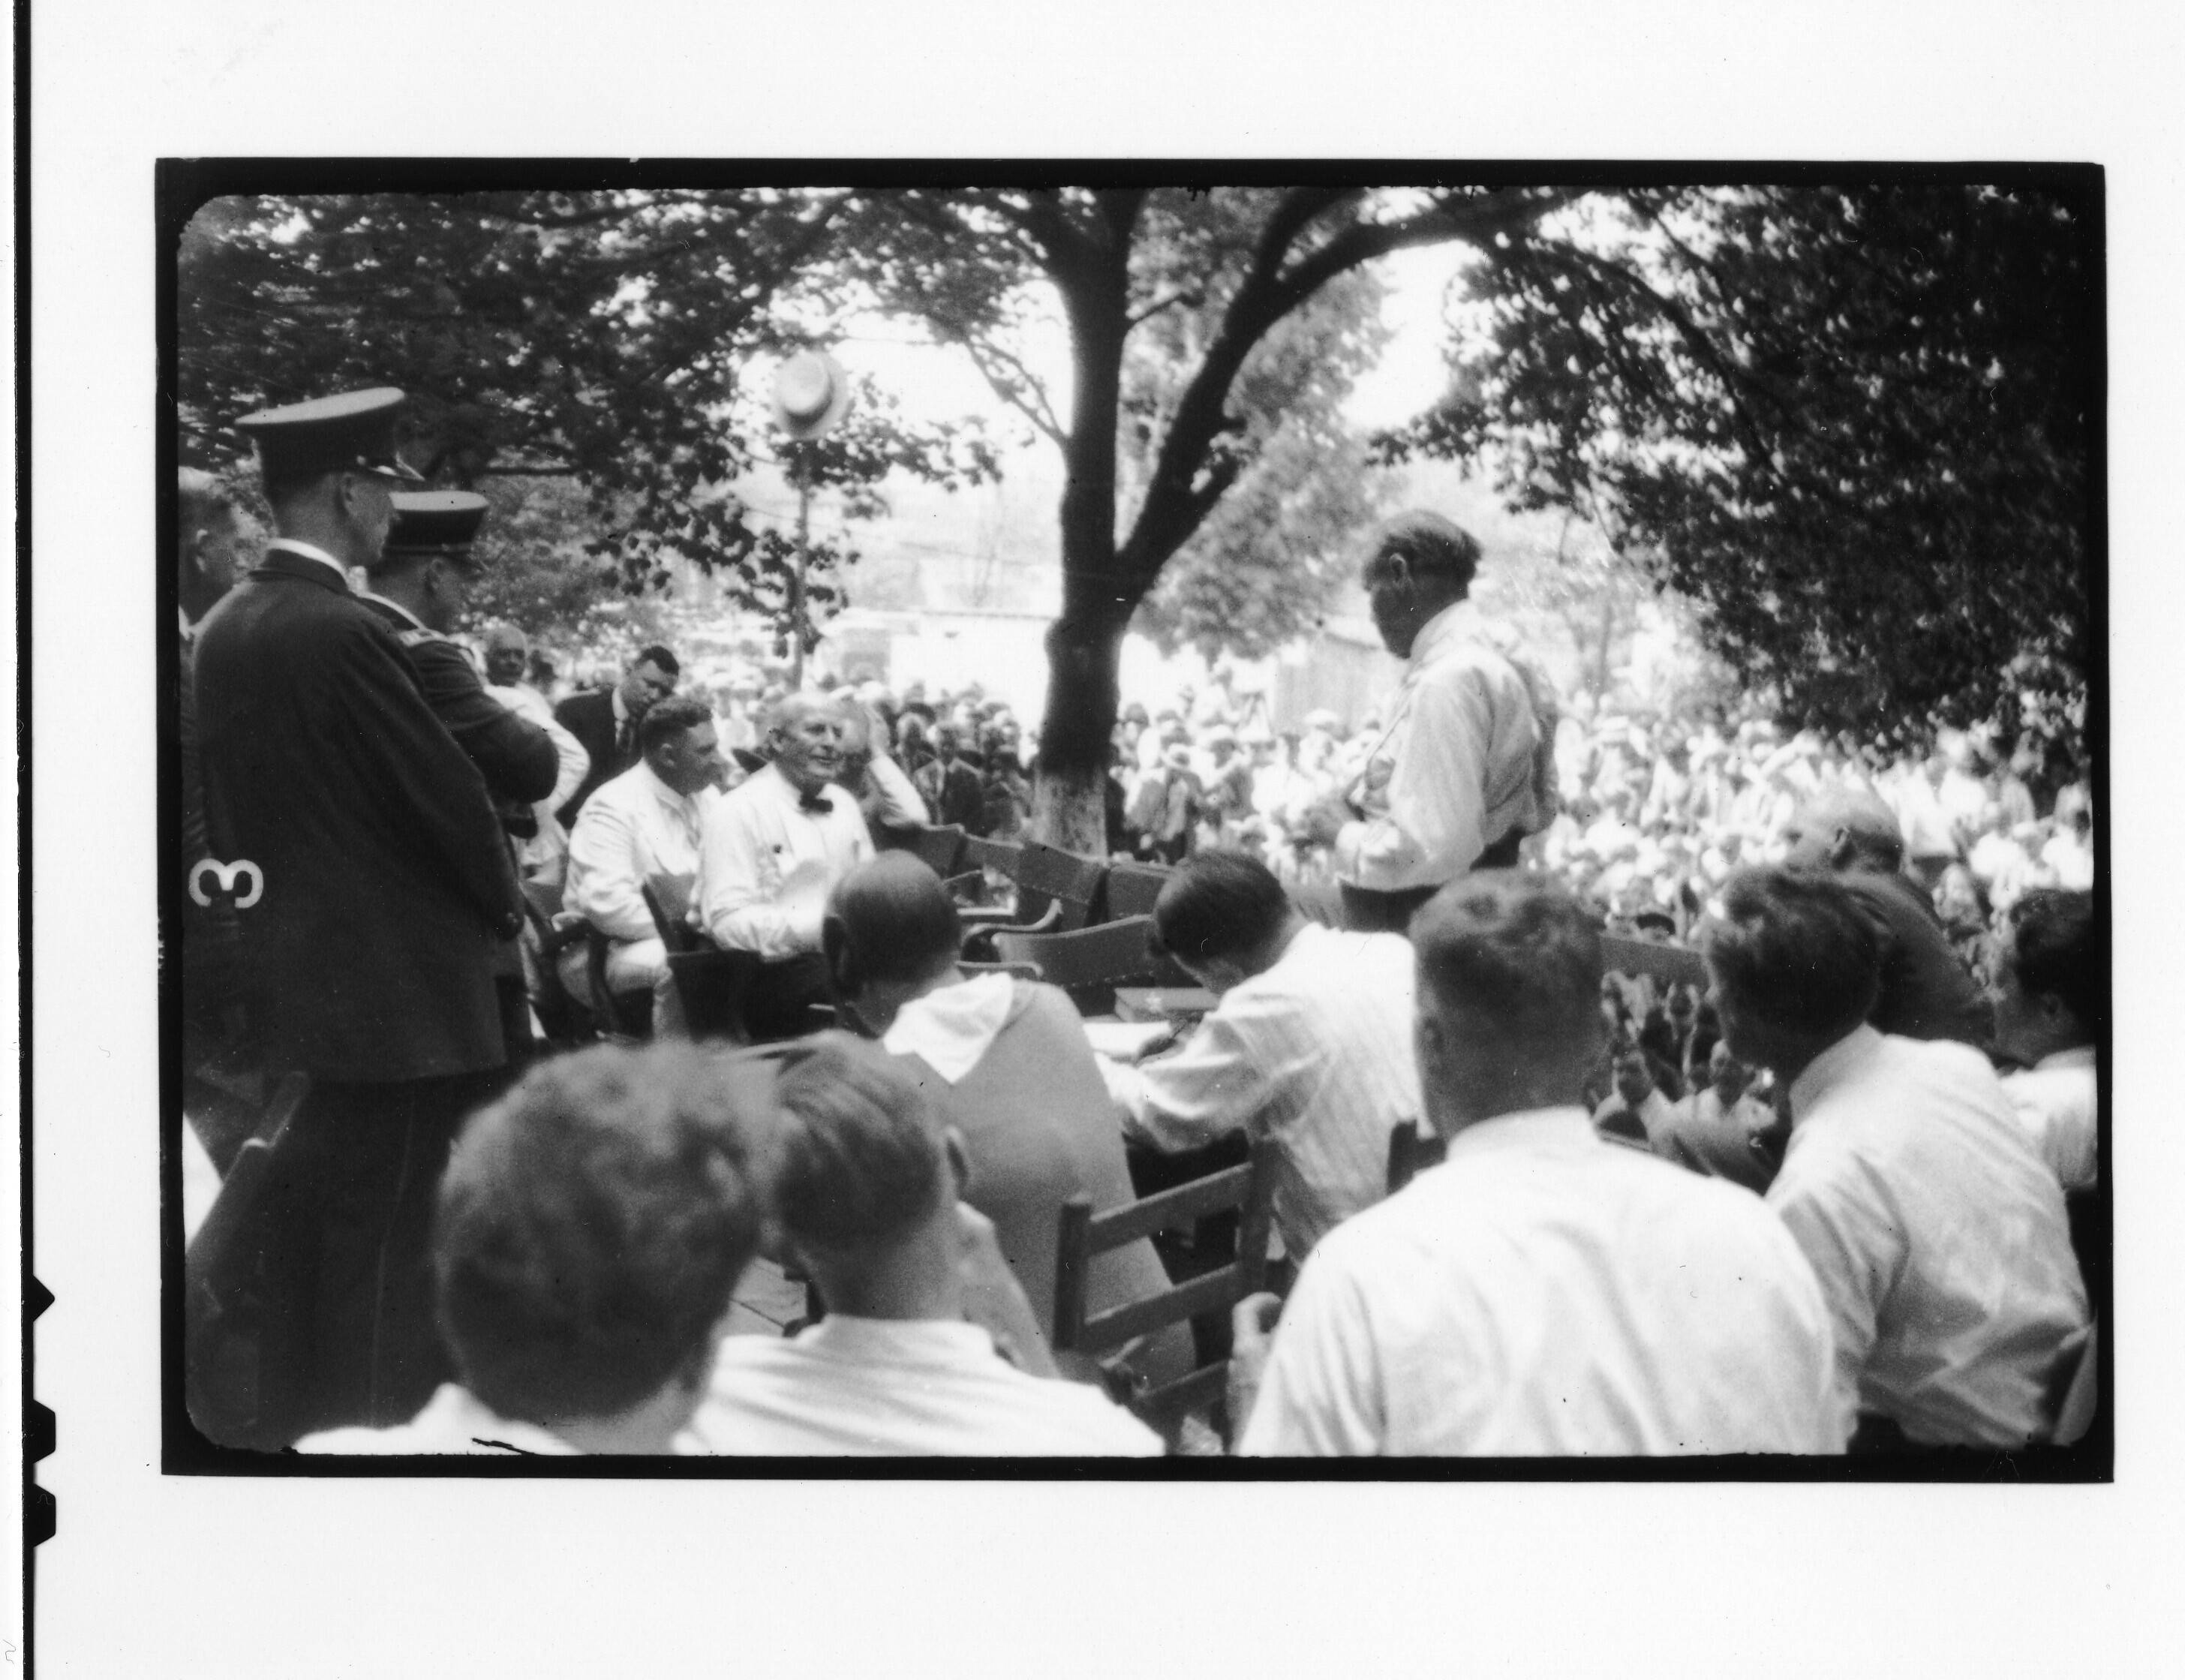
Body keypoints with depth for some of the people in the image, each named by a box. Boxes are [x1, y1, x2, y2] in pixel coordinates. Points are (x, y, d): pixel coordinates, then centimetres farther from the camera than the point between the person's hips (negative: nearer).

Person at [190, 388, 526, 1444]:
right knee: (384, 1226, -1)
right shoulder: (345, 633, -19)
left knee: (303, 1205, 18)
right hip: (393, 980, -9)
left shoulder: (223, 629, 7)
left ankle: (277, 1419, 28)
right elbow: (445, 790, -15)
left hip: (283, 972, 9)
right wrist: (503, 903, 1)